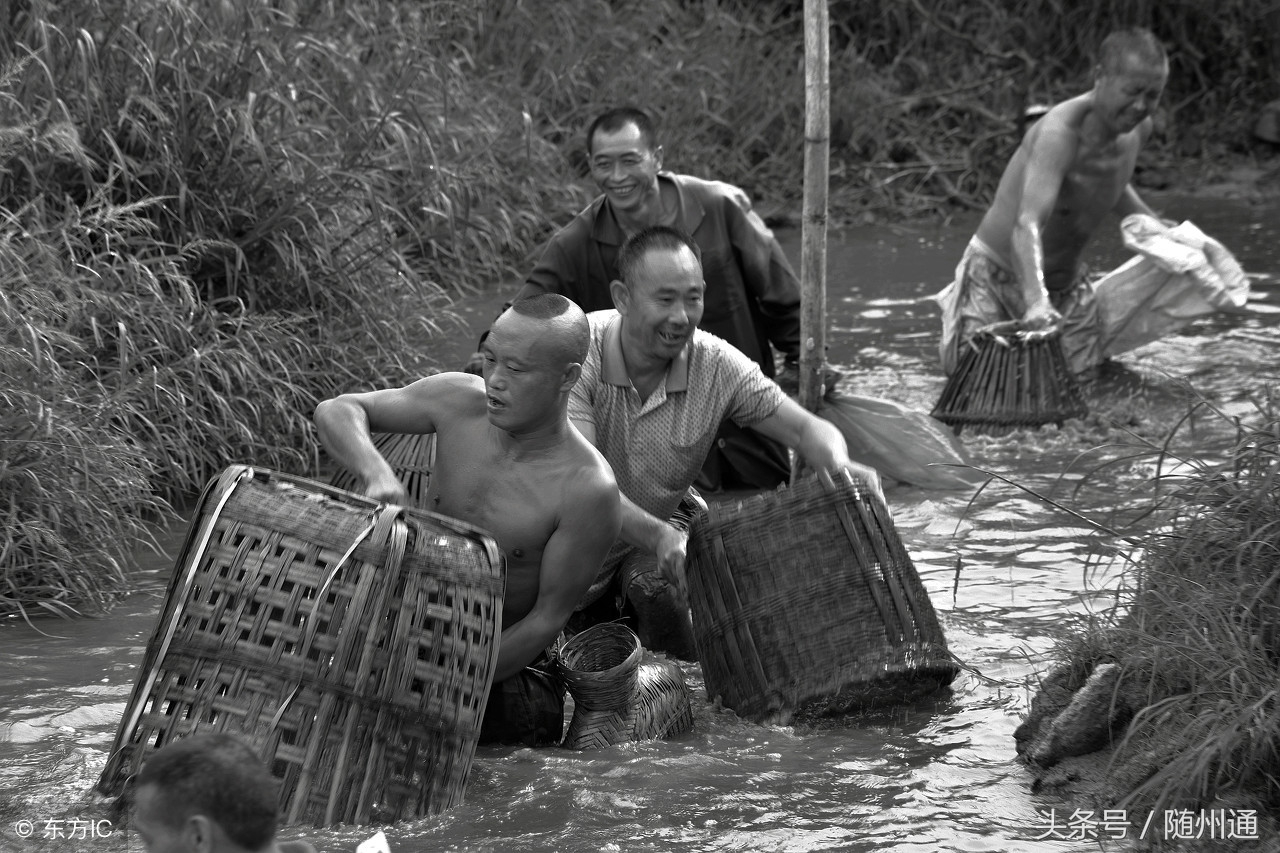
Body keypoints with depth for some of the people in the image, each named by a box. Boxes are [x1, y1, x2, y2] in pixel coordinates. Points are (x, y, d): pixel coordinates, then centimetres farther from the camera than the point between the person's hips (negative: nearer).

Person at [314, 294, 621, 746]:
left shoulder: (588, 491, -21)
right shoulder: (461, 401, -8)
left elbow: (548, 618, -15)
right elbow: (336, 411, -1)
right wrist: (376, 472, -24)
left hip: (506, 669, -3)